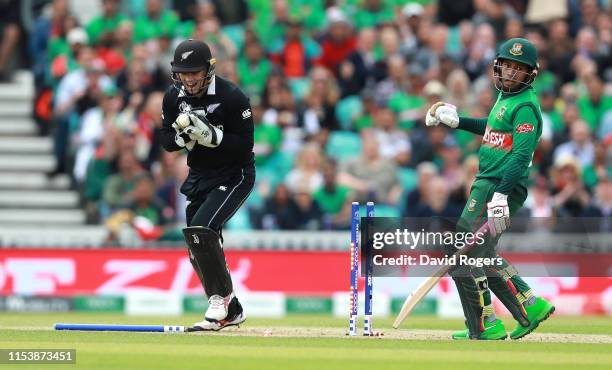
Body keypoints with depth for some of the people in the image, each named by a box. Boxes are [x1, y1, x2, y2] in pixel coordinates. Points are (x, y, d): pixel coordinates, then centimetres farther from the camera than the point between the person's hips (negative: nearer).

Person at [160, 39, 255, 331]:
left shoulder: (233, 98, -20)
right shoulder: (174, 97, -2)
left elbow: (245, 146, -19)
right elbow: (166, 141, 3)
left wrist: (211, 135, -32)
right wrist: (183, 136, -19)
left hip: (233, 176, -7)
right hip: (198, 176, 7)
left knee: (201, 230, -25)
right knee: (199, 251, 7)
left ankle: (221, 298, -12)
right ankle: (231, 310, 24)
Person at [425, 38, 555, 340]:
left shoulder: (526, 106, -15)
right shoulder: (506, 95, 14)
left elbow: (522, 155, -24)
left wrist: (500, 194, -33)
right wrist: (458, 121, 32)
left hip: (500, 185, -10)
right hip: (486, 184, 10)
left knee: (463, 256, -9)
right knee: (481, 255, 16)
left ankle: (486, 327, -4)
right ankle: (531, 306, 16)